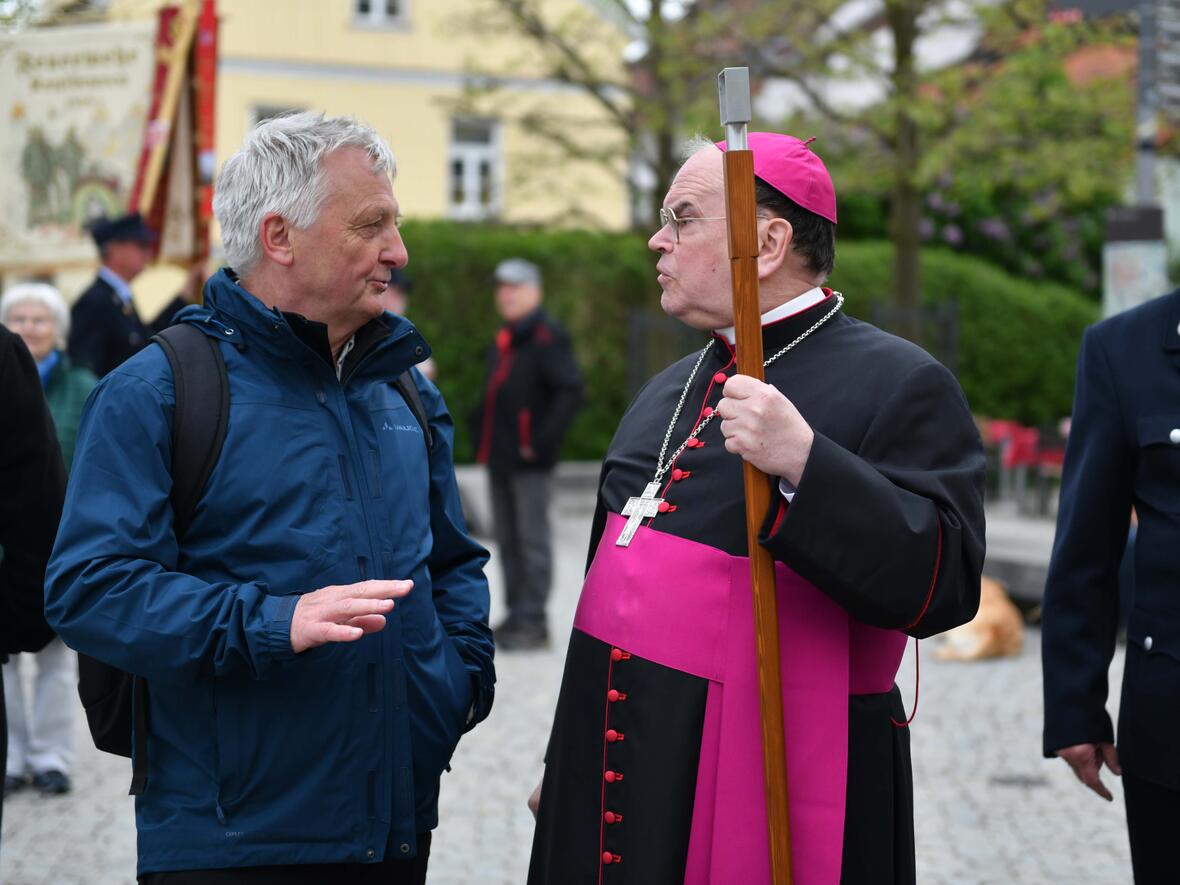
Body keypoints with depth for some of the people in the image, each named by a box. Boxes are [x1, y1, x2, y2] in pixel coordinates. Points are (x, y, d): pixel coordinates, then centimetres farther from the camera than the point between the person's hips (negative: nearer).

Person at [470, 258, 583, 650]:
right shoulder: (503, 339, 17)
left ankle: (533, 622, 0)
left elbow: (570, 391, -19)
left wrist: (541, 441, -20)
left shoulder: (547, 337, -11)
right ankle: (517, 614, 22)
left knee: (532, 539, -4)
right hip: (499, 457, 9)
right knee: (507, 540, 14)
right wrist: (479, 432, 14)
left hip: (529, 460, -9)